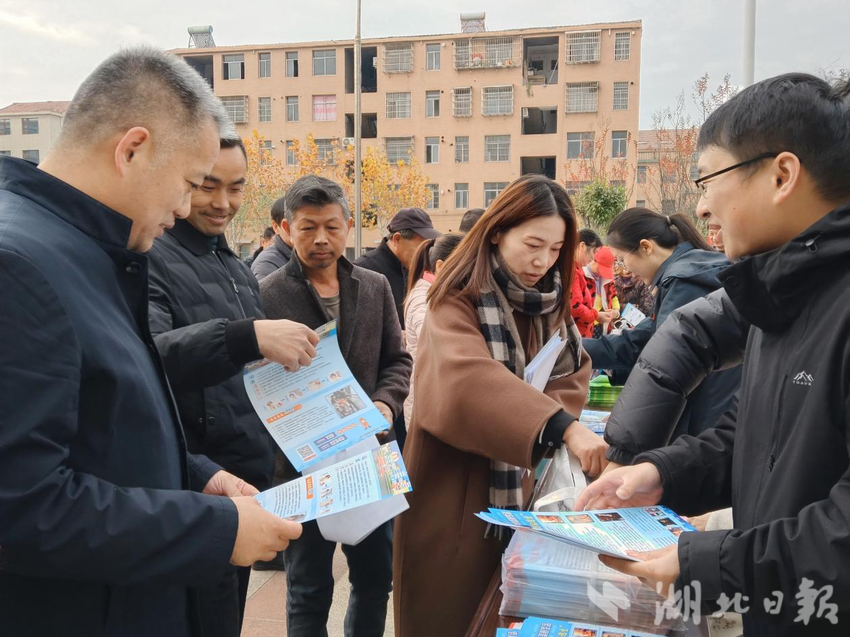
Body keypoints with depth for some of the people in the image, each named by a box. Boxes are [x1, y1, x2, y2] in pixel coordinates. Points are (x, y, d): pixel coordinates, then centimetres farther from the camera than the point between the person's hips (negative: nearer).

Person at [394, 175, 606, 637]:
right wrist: (562, 427, -45)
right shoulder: (459, 302, -17)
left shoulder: (548, 301, 5)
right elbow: (470, 380, -34)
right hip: (455, 494, -6)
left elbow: (574, 374, 5)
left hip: (519, 486, 6)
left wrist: (547, 409, -17)